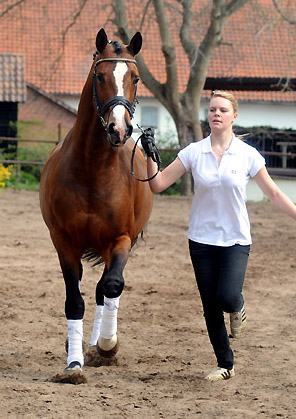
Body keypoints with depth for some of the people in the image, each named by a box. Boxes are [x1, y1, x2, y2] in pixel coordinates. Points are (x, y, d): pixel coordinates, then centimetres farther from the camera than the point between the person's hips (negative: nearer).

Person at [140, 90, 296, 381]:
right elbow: (158, 184, -2)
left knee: (227, 297, -22)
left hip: (235, 240, -2)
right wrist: (151, 157, -17)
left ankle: (237, 307, 16)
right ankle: (225, 365, 23)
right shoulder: (193, 153, -2)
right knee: (210, 308, 5)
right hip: (202, 240, 2)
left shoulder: (247, 155, -4)